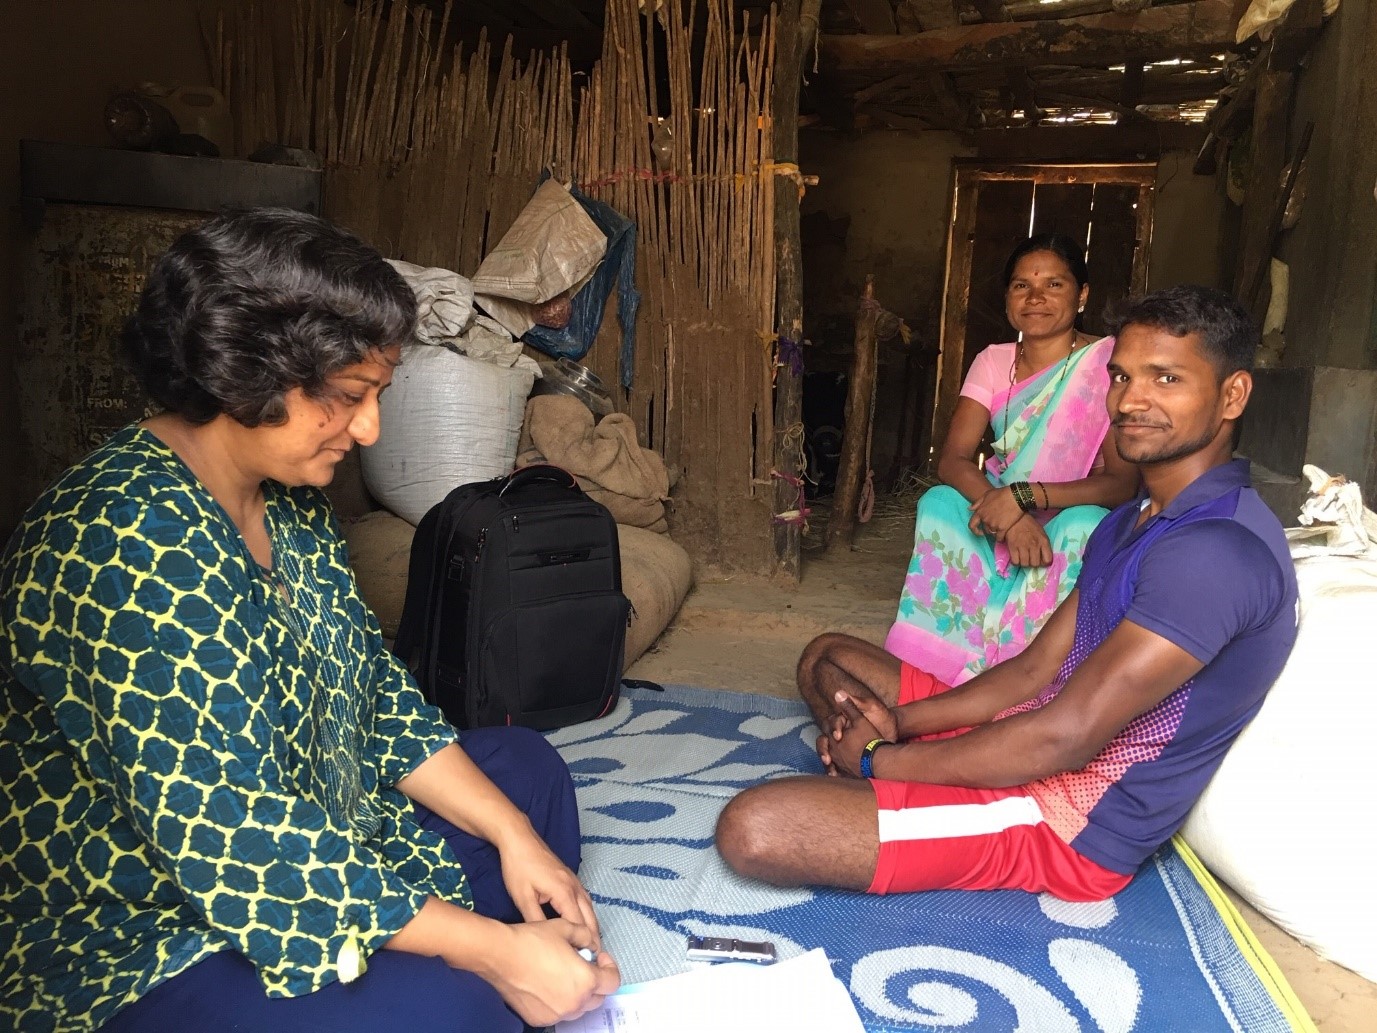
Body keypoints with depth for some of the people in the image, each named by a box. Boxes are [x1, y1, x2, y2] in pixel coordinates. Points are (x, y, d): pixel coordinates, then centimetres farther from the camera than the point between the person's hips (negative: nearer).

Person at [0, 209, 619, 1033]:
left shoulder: (288, 500, -1)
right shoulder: (127, 547, -30)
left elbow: (374, 687, 3)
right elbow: (229, 843, -32)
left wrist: (512, 834, -6)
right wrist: (490, 947, -27)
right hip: (128, 956, -9)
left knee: (526, 769, 12)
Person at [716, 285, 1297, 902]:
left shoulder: (1218, 548, -23)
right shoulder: (1132, 522, 12)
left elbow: (1063, 737, -26)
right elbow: (1038, 669, 10)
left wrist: (879, 758, -15)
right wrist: (896, 722, -5)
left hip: (1073, 823, -10)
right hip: (1038, 756, 10)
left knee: (752, 829, -26)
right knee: (827, 658, 21)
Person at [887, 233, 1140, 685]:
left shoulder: (1108, 362, -10)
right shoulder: (994, 361, 1)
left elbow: (1123, 482, -18)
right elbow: (952, 459, -11)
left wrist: (1024, 495, -32)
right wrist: (1008, 513, -31)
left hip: (1069, 518, -3)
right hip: (999, 519, 3)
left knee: (1083, 526, -36)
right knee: (939, 502, -25)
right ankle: (942, 668, -21)